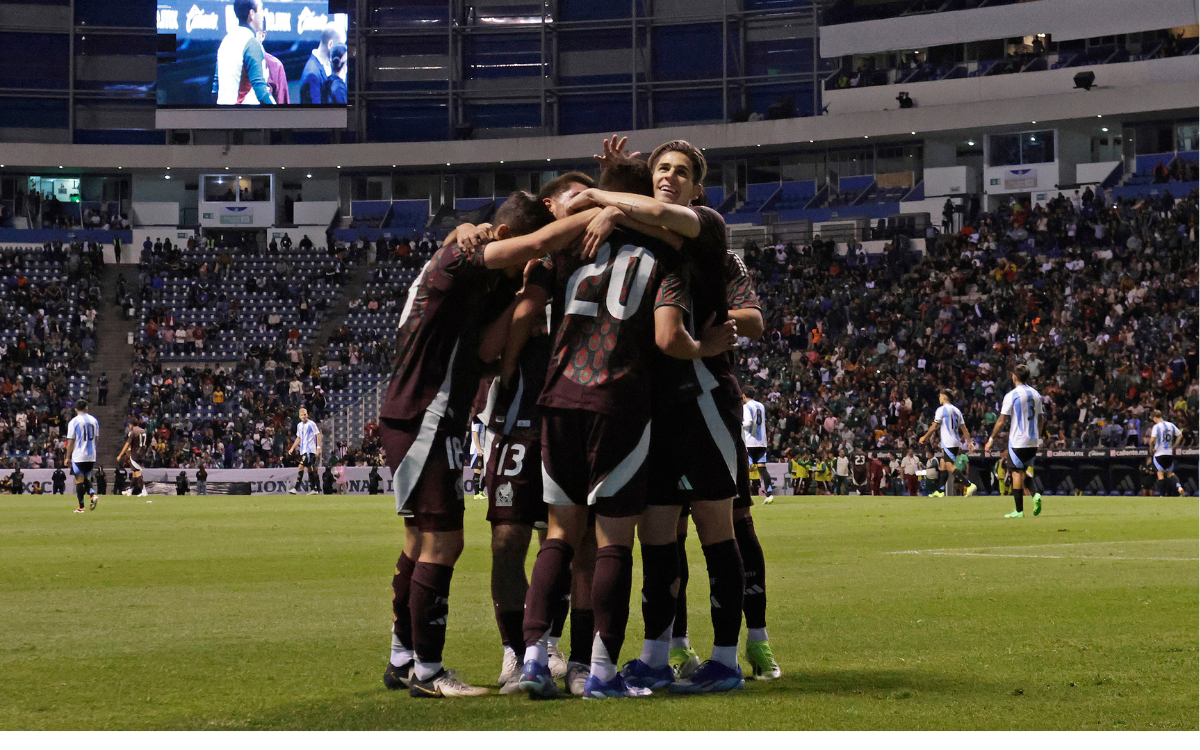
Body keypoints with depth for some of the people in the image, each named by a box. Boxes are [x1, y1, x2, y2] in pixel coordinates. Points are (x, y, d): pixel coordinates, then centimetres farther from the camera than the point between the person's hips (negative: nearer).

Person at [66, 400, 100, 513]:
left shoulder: (73, 422, -7)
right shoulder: (94, 420, 7)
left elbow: (70, 442, -6)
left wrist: (67, 457, 1)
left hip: (78, 456, -4)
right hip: (92, 456, 4)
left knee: (79, 480, 1)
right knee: (87, 479, 17)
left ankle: (81, 507, 2)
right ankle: (92, 495, -10)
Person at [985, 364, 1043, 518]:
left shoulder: (1011, 395, -9)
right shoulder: (1036, 395, 9)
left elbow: (1002, 421, -9)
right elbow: (1040, 420, 15)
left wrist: (991, 440, -1)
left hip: (1017, 441, -6)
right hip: (1033, 442, 6)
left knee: (1016, 473, -1)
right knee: (1025, 471, 18)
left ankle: (1019, 510, -2)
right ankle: (1036, 494, -8)